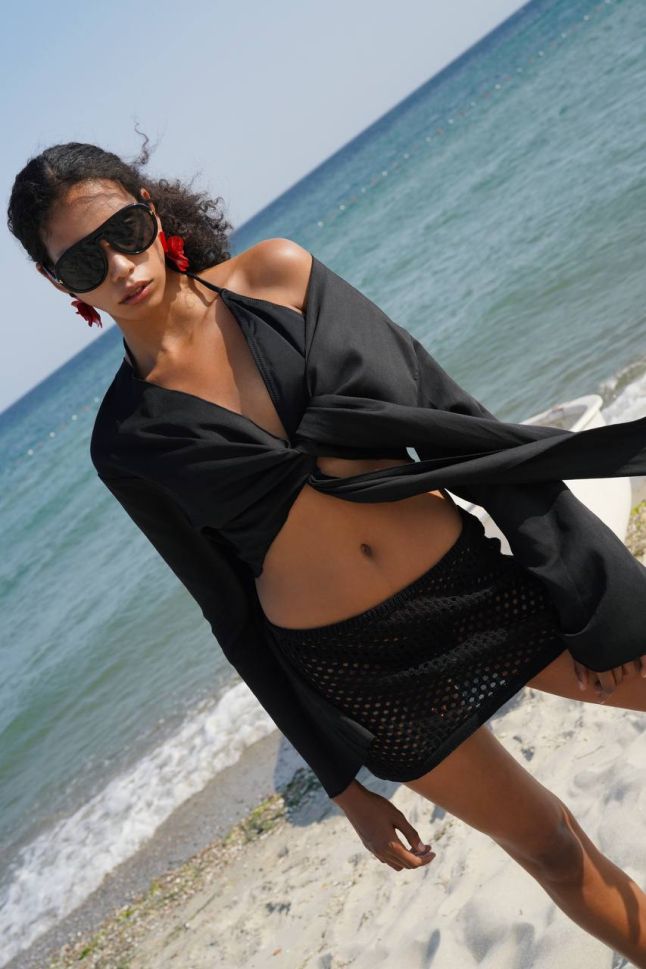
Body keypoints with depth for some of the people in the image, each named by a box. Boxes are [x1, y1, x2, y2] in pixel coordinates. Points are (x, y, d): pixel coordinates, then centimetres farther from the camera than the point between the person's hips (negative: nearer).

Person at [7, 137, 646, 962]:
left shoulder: (277, 273, -4)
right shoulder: (125, 438, -6)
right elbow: (230, 614, -1)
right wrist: (345, 784, 4)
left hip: (473, 579, 2)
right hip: (355, 665, -1)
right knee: (549, 847, 14)